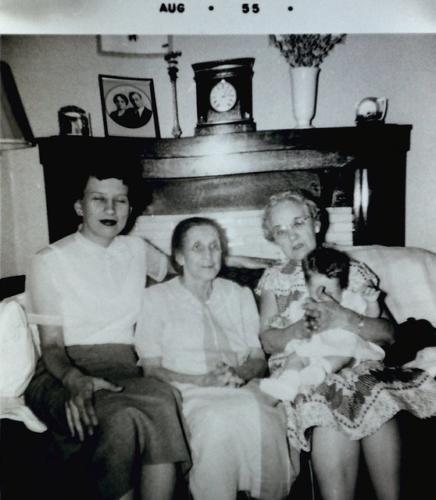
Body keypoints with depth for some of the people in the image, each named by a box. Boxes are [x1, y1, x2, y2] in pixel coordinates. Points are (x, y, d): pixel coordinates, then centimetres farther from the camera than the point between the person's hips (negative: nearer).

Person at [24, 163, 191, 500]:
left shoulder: (137, 249, 13)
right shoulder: (50, 261, 1)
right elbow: (51, 345, -2)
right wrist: (75, 379, -21)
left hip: (124, 370, 3)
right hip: (65, 376, -2)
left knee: (162, 400, -32)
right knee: (120, 418, -35)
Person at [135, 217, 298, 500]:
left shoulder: (240, 295, 18)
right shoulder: (157, 298, 8)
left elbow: (259, 360, 14)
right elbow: (152, 369, 2)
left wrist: (239, 373, -9)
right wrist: (202, 380, -13)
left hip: (242, 391, 3)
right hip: (187, 393, -2)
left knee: (260, 414, -31)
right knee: (218, 421, -34)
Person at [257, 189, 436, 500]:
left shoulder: (354, 271, 9)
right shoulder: (274, 279, 10)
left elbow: (388, 332, 4)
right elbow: (268, 341, 2)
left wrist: (347, 320, -14)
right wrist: (304, 328, -15)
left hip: (359, 362, 1)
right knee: (330, 413, -23)